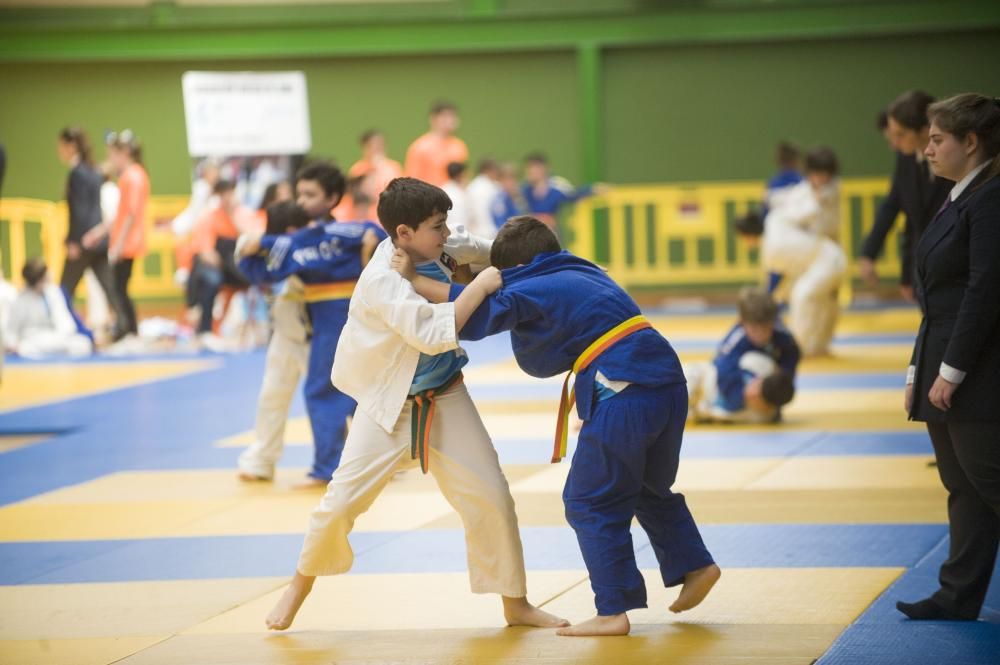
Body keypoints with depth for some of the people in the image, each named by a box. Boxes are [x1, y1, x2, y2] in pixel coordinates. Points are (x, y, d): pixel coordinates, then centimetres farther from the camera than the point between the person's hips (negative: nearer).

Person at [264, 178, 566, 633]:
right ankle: (301, 585, 22)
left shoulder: (429, 248, -7)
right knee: (341, 502, -5)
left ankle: (515, 604, 16)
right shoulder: (382, 280, -28)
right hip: (389, 406, -6)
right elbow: (434, 333, -37)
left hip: (445, 399, 6)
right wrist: (482, 285, -32)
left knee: (490, 497, 2)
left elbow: (470, 247, 16)